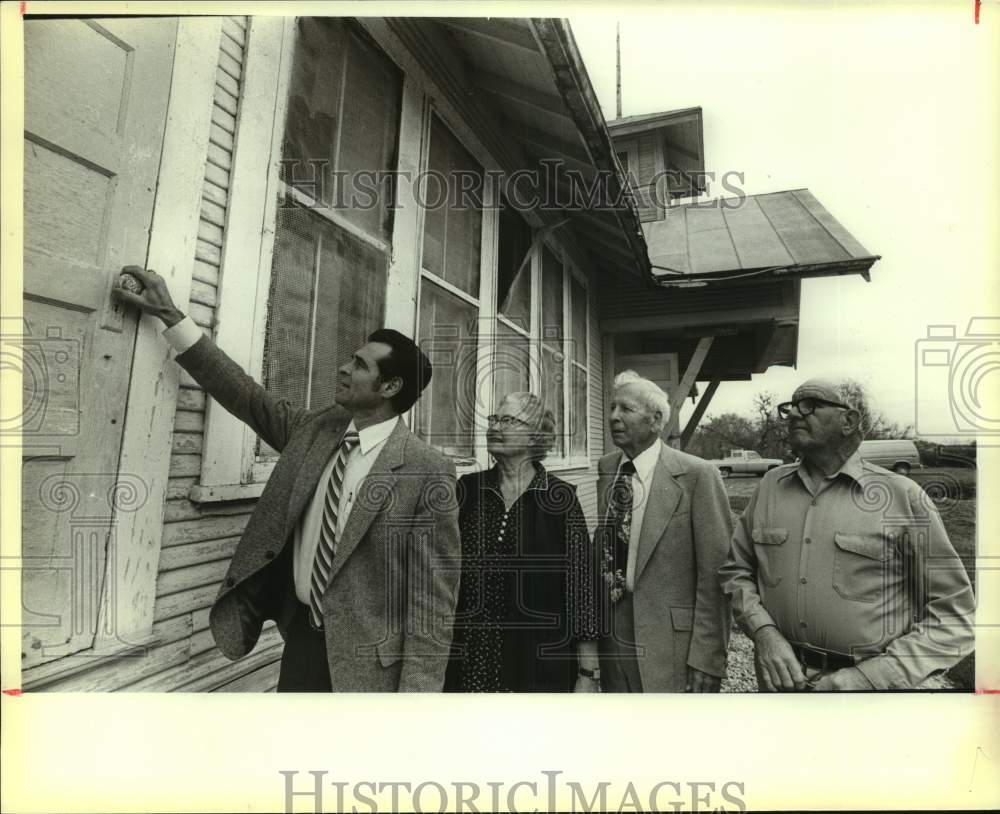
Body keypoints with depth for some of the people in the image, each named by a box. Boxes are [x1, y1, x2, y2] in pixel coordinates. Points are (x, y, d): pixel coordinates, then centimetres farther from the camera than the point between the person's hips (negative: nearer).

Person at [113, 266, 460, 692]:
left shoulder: (428, 471, -19)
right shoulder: (315, 428, 0)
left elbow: (433, 593, -17)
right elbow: (246, 395, 6)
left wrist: (416, 692, -16)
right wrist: (171, 315, 5)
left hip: (366, 659, -5)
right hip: (300, 633, 6)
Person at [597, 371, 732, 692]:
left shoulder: (697, 475, -13)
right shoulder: (605, 469, 3)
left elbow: (714, 576, -12)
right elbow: (605, 546, 8)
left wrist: (706, 657, -12)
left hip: (671, 638, -5)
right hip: (610, 630, 5)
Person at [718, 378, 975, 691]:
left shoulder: (902, 495, -9)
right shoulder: (770, 485, -1)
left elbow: (953, 615, -6)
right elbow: (736, 570, 5)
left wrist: (871, 677, -14)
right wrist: (763, 632, -11)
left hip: (868, 679, -2)